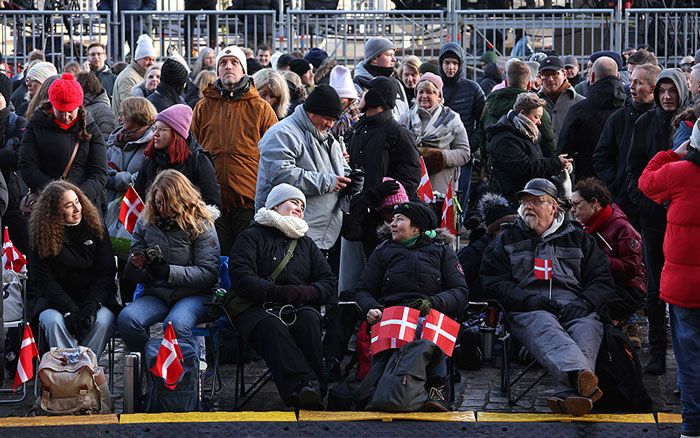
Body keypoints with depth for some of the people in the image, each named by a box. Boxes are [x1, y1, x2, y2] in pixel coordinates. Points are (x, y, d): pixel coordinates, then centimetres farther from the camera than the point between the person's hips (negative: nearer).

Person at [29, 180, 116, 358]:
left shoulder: (95, 226, 1)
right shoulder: (42, 234, -3)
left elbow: (106, 272, -2)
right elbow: (43, 280, -7)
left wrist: (92, 306, -19)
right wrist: (69, 310, -22)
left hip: (93, 296, 1)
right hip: (55, 299, -1)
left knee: (103, 320, -30)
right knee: (53, 321, -33)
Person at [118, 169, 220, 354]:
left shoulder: (201, 224, -2)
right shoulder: (145, 222, 9)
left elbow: (209, 273, -9)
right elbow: (132, 276, 14)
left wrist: (169, 271, -21)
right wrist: (135, 266, -12)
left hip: (194, 295, -4)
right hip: (156, 294, 4)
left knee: (175, 324, -37)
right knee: (126, 319, -27)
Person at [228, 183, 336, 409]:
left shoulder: (306, 244, 26)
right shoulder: (252, 237, 10)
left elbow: (328, 283, 15)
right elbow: (242, 280, -6)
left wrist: (303, 293, -7)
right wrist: (281, 293, -16)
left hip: (299, 308, 3)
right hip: (257, 308, -3)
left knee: (309, 319, -33)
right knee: (271, 325, -38)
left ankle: (311, 390, -45)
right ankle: (303, 382, -56)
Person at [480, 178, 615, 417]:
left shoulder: (576, 237, 25)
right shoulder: (507, 238, 24)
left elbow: (603, 280, 19)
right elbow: (493, 281, 11)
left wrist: (584, 303, -4)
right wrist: (528, 299, -7)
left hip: (572, 305, 1)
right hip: (527, 309, -1)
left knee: (588, 327, -36)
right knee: (546, 329, -38)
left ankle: (569, 393, -60)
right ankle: (579, 375, -68)